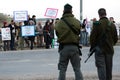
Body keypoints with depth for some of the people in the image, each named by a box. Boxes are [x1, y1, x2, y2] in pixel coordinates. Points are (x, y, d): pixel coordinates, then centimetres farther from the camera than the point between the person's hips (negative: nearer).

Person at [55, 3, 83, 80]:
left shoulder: (59, 23, -6)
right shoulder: (77, 22, -7)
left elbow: (57, 34, 2)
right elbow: (78, 33, 3)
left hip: (63, 47, 1)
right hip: (74, 47, 0)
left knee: (62, 69, 10)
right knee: (77, 69, 6)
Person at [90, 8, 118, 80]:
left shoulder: (97, 24, -12)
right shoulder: (112, 25, 1)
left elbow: (92, 37, -10)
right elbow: (116, 38, 8)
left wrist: (92, 47, 4)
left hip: (100, 49, -4)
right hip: (110, 50, 4)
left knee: (101, 67, -3)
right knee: (109, 68, 14)